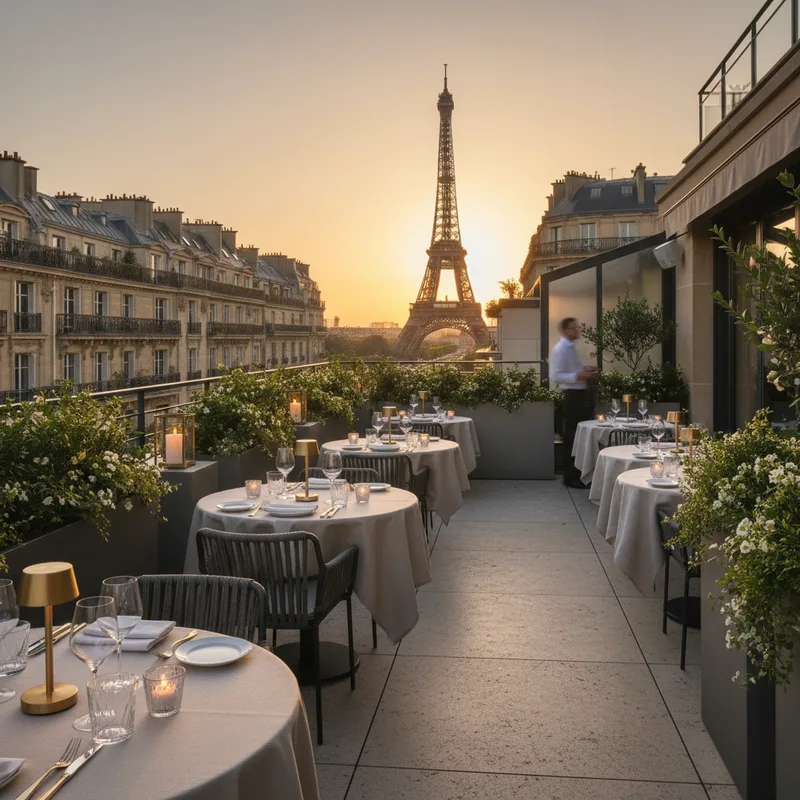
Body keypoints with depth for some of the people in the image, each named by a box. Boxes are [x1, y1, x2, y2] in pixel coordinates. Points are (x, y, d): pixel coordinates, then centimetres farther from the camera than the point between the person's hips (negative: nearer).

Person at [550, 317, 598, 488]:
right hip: (570, 397, -10)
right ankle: (570, 478, 7)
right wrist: (578, 376, -26)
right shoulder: (560, 349, -15)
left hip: (580, 395, 10)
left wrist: (585, 371, 10)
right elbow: (556, 376, -22)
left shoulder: (570, 347, 15)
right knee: (571, 439, -2)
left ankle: (579, 474, 26)